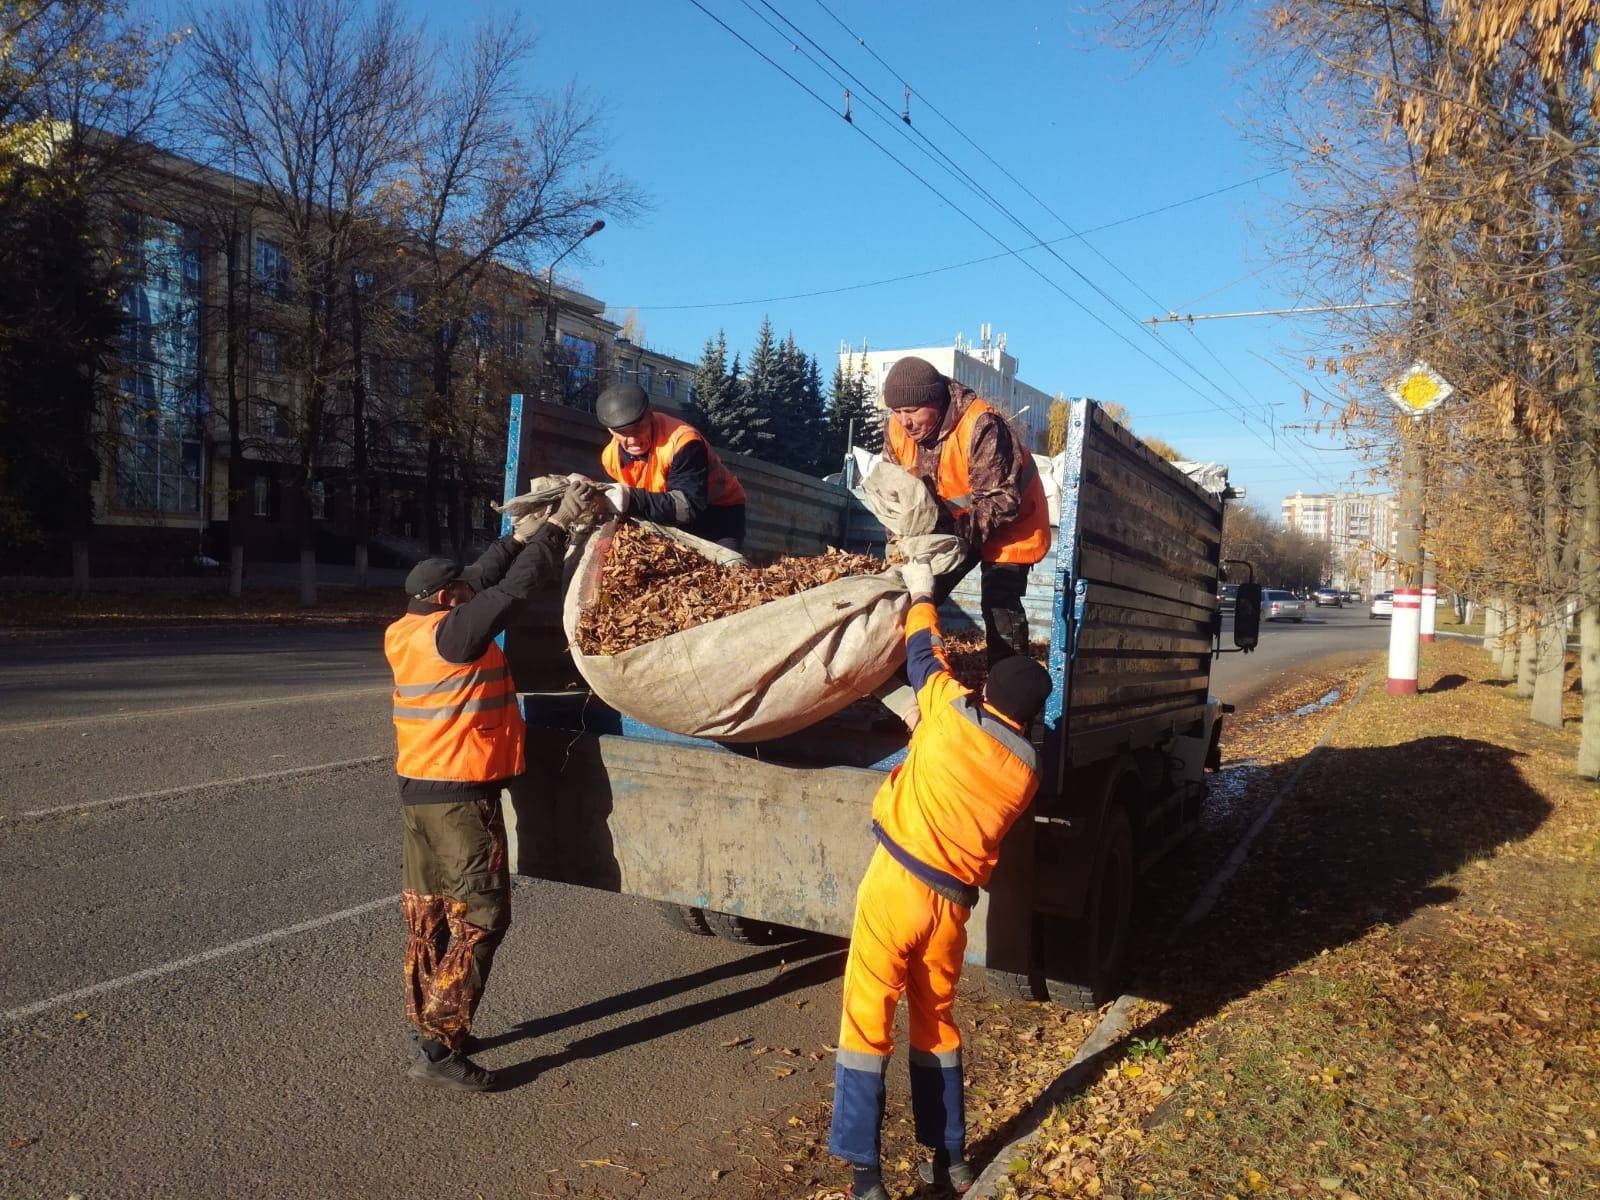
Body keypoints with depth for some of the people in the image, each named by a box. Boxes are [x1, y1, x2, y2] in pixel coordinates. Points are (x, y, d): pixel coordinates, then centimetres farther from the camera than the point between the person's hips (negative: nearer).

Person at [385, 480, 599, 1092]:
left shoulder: (403, 634, 8)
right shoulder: (455, 632, -17)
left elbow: (479, 581, 17)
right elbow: (516, 585, -16)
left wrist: (517, 537, 18)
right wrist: (560, 522, -8)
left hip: (417, 788, 9)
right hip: (462, 795, -9)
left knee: (426, 914, 15)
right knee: (480, 918, -3)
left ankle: (428, 1030, 26)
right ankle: (438, 1048, -1)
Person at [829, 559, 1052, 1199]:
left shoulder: (952, 716, -5)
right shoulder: (1025, 770, 6)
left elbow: (924, 655, 12)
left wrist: (921, 594, 27)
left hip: (896, 884, -4)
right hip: (953, 900, 5)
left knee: (867, 1020, 2)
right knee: (937, 1022, 21)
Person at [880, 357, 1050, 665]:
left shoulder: (981, 426, -34)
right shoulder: (898, 428, -13)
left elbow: (1002, 500, -34)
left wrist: (958, 529, -44)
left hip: (1009, 523, -6)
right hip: (951, 526, 6)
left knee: (999, 605, -16)